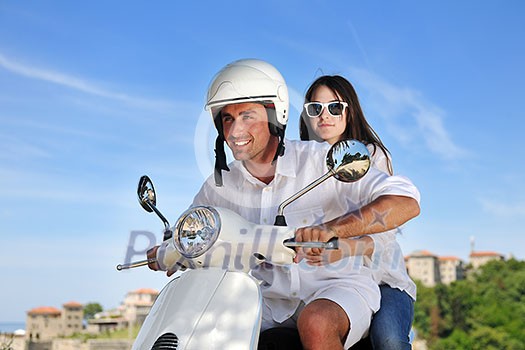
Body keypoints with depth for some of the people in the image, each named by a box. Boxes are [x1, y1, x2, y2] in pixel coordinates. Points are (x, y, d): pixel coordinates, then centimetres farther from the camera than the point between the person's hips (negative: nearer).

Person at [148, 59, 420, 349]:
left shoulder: (321, 160, -13)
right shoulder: (219, 186, 3)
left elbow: (407, 202, -22)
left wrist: (332, 229, -35)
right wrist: (164, 255, -1)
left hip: (338, 285, -4)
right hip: (271, 301, 5)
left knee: (315, 323, -36)